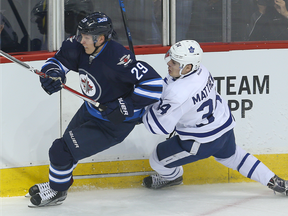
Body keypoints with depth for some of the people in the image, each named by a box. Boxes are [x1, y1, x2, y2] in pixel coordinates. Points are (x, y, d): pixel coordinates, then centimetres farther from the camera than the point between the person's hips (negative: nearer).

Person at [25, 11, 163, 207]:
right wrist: (51, 73, -23)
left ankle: (57, 191, 19)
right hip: (91, 110, 8)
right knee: (67, 142, 25)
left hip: (113, 124, -8)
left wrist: (126, 106, -34)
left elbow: (152, 83, -36)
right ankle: (59, 182, 53)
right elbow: (58, 60, 0)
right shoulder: (79, 48, -14)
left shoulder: (117, 58, -36)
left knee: (61, 151, -8)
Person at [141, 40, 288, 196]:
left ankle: (172, 176, 44)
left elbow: (160, 125, -28)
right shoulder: (200, 71, -9)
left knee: (158, 159, 9)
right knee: (232, 155, 36)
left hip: (202, 142, -8)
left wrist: (146, 110, -10)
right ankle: (274, 181, 39)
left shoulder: (179, 92, -35)